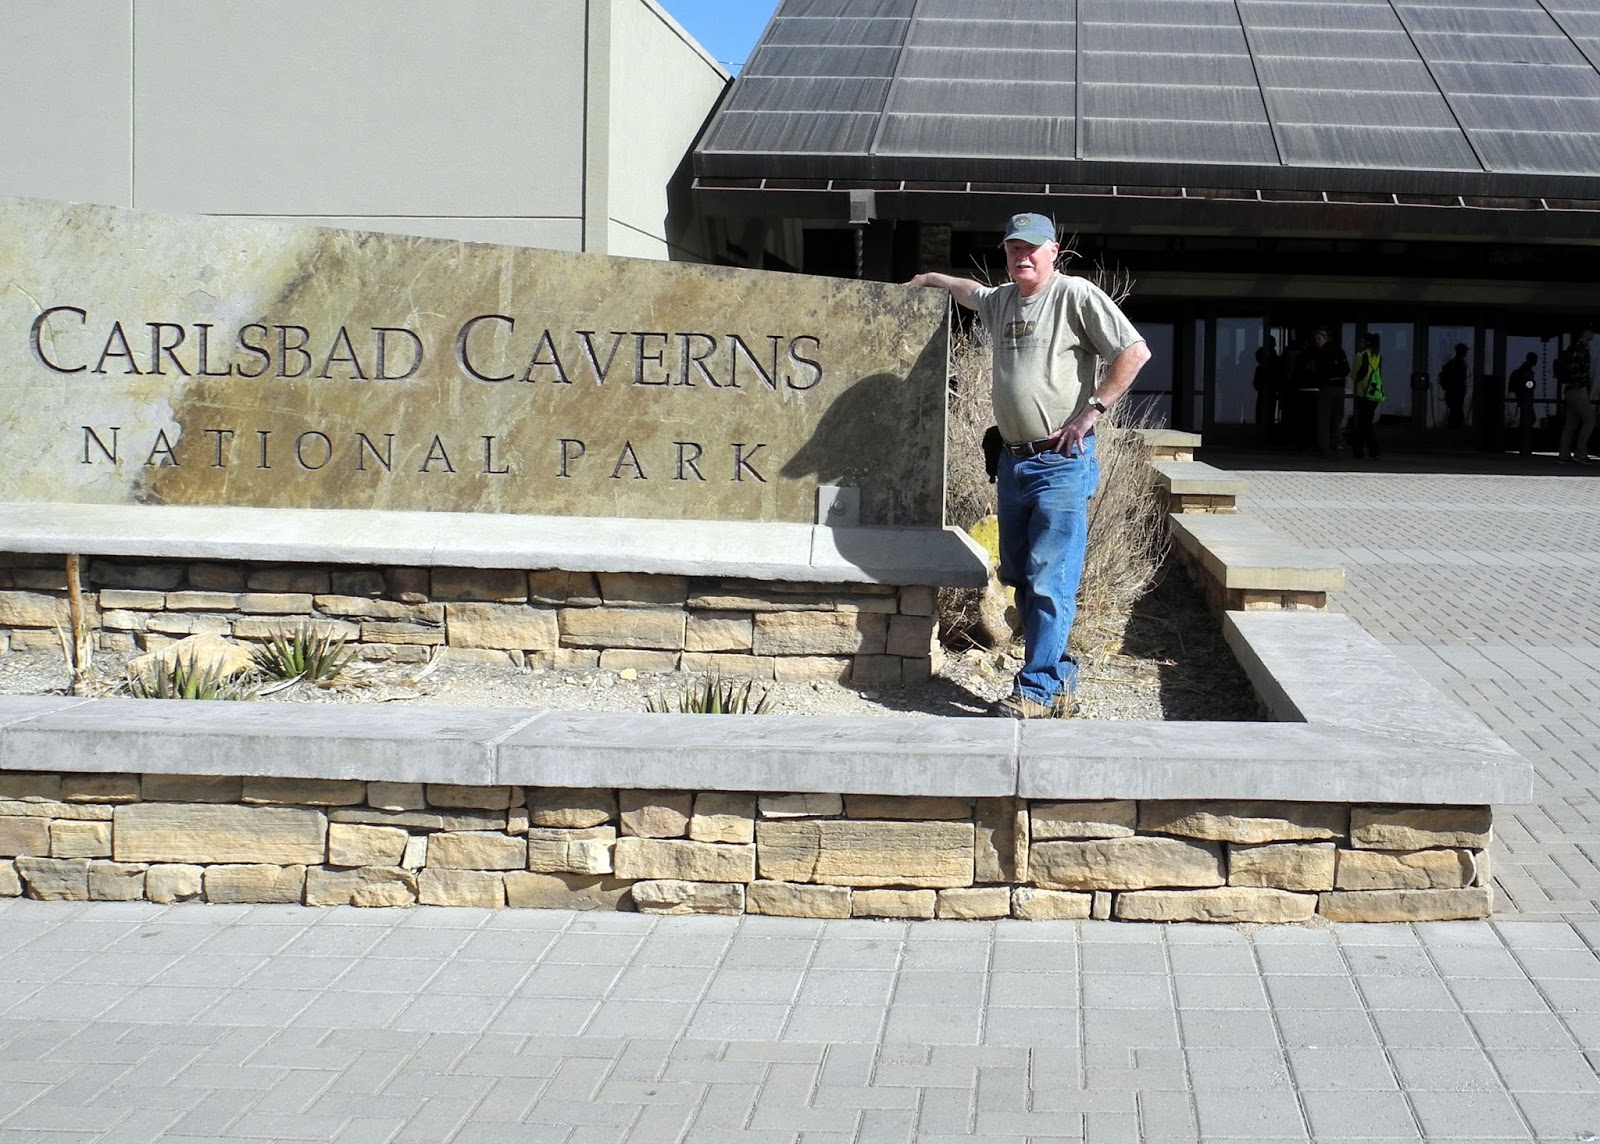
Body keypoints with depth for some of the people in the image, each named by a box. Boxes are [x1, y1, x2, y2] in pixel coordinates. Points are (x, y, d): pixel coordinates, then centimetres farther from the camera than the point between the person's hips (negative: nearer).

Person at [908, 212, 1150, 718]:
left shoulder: (1077, 295, -7)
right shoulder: (1000, 300, 15)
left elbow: (1135, 351, -13)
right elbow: (971, 291, 41)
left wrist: (1091, 411, -14)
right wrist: (931, 279, 47)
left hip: (1062, 463, -8)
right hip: (1013, 461, 8)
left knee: (1050, 580, -10)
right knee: (1019, 577, 10)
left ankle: (1038, 690, -8)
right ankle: (1061, 682, 17)